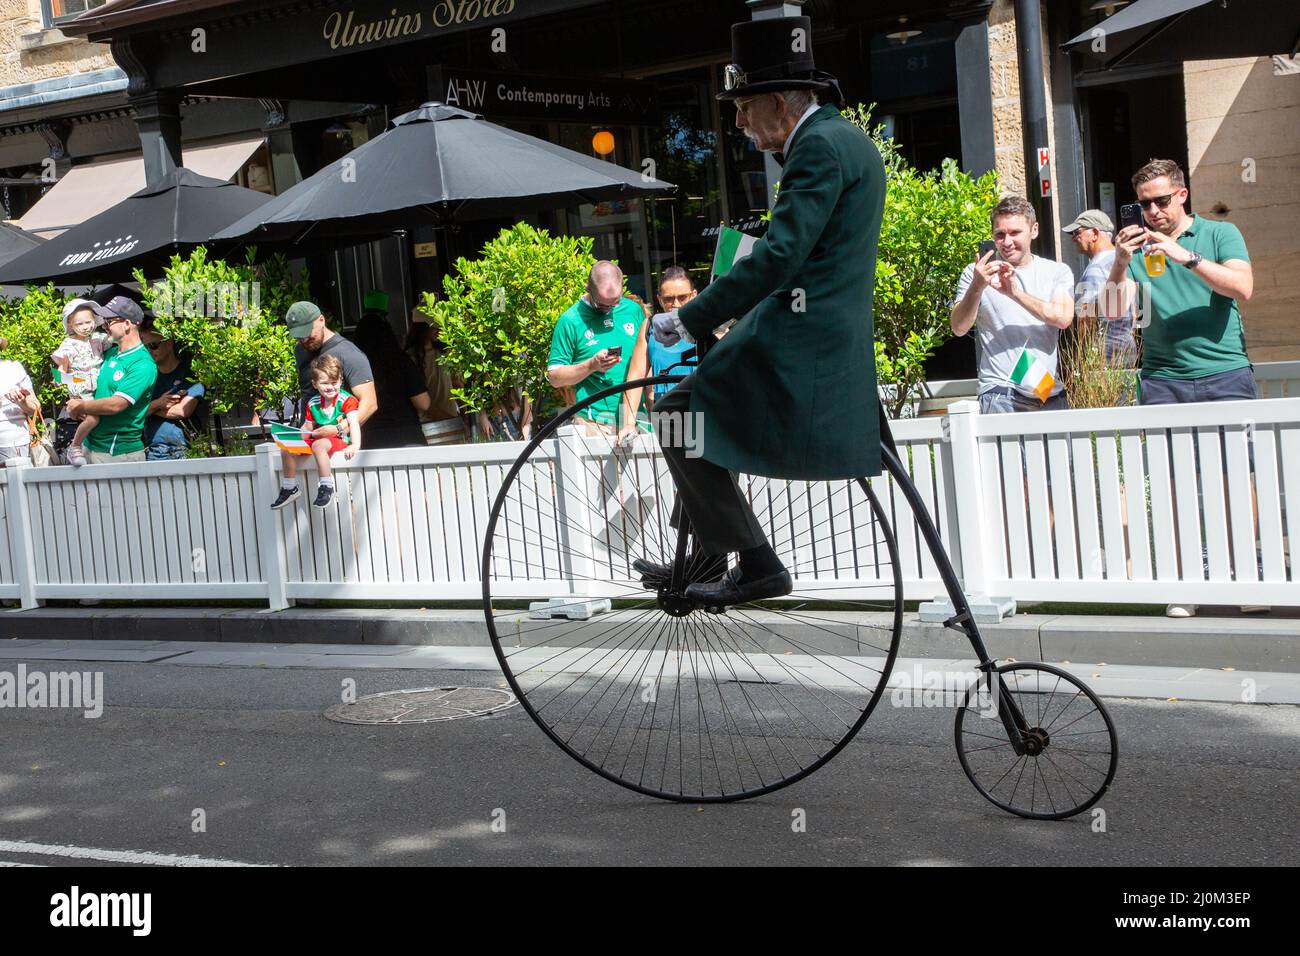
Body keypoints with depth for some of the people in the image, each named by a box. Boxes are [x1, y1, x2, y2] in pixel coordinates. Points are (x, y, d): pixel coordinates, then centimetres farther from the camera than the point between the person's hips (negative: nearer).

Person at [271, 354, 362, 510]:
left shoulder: (346, 400, -10)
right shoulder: (313, 404, 8)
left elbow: (354, 423, -23)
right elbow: (308, 428, 18)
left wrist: (355, 445, -39)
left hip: (341, 440, -7)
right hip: (319, 438, 7)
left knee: (318, 445, -37)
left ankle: (326, 486, -32)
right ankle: (290, 488, 4)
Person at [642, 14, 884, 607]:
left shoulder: (820, 146, -14)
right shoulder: (844, 138, 18)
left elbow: (778, 257, -22)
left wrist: (688, 320, -18)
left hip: (799, 338, -11)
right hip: (828, 331, 11)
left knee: (678, 417, -8)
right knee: (703, 415, 21)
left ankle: (755, 565, -6)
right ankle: (705, 557, 25)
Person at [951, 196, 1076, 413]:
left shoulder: (1058, 271, 11)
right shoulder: (977, 273, 7)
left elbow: (1064, 318, -7)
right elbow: (959, 328, -4)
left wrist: (1015, 293, -17)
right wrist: (977, 287, -21)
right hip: (1001, 394, -2)